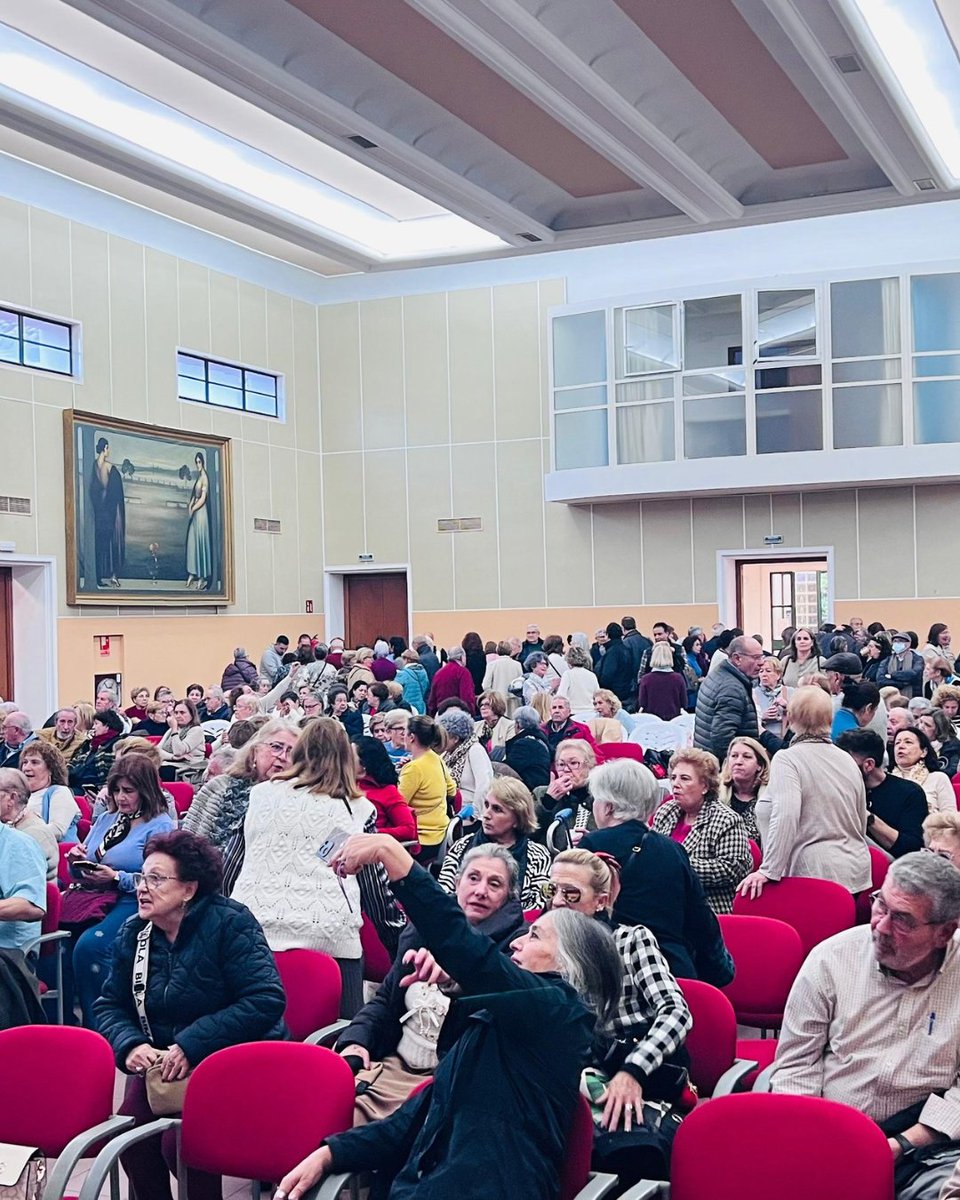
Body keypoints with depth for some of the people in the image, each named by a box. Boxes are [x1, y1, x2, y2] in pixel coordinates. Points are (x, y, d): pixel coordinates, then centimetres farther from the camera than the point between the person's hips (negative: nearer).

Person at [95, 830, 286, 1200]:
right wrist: (131, 1045, -13)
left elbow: (266, 1001, -20)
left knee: (181, 1143, -26)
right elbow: (109, 1006, 10)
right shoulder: (133, 934, 7)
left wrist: (191, 1045, -23)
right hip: (163, 1062, 5)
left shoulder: (229, 923, -12)